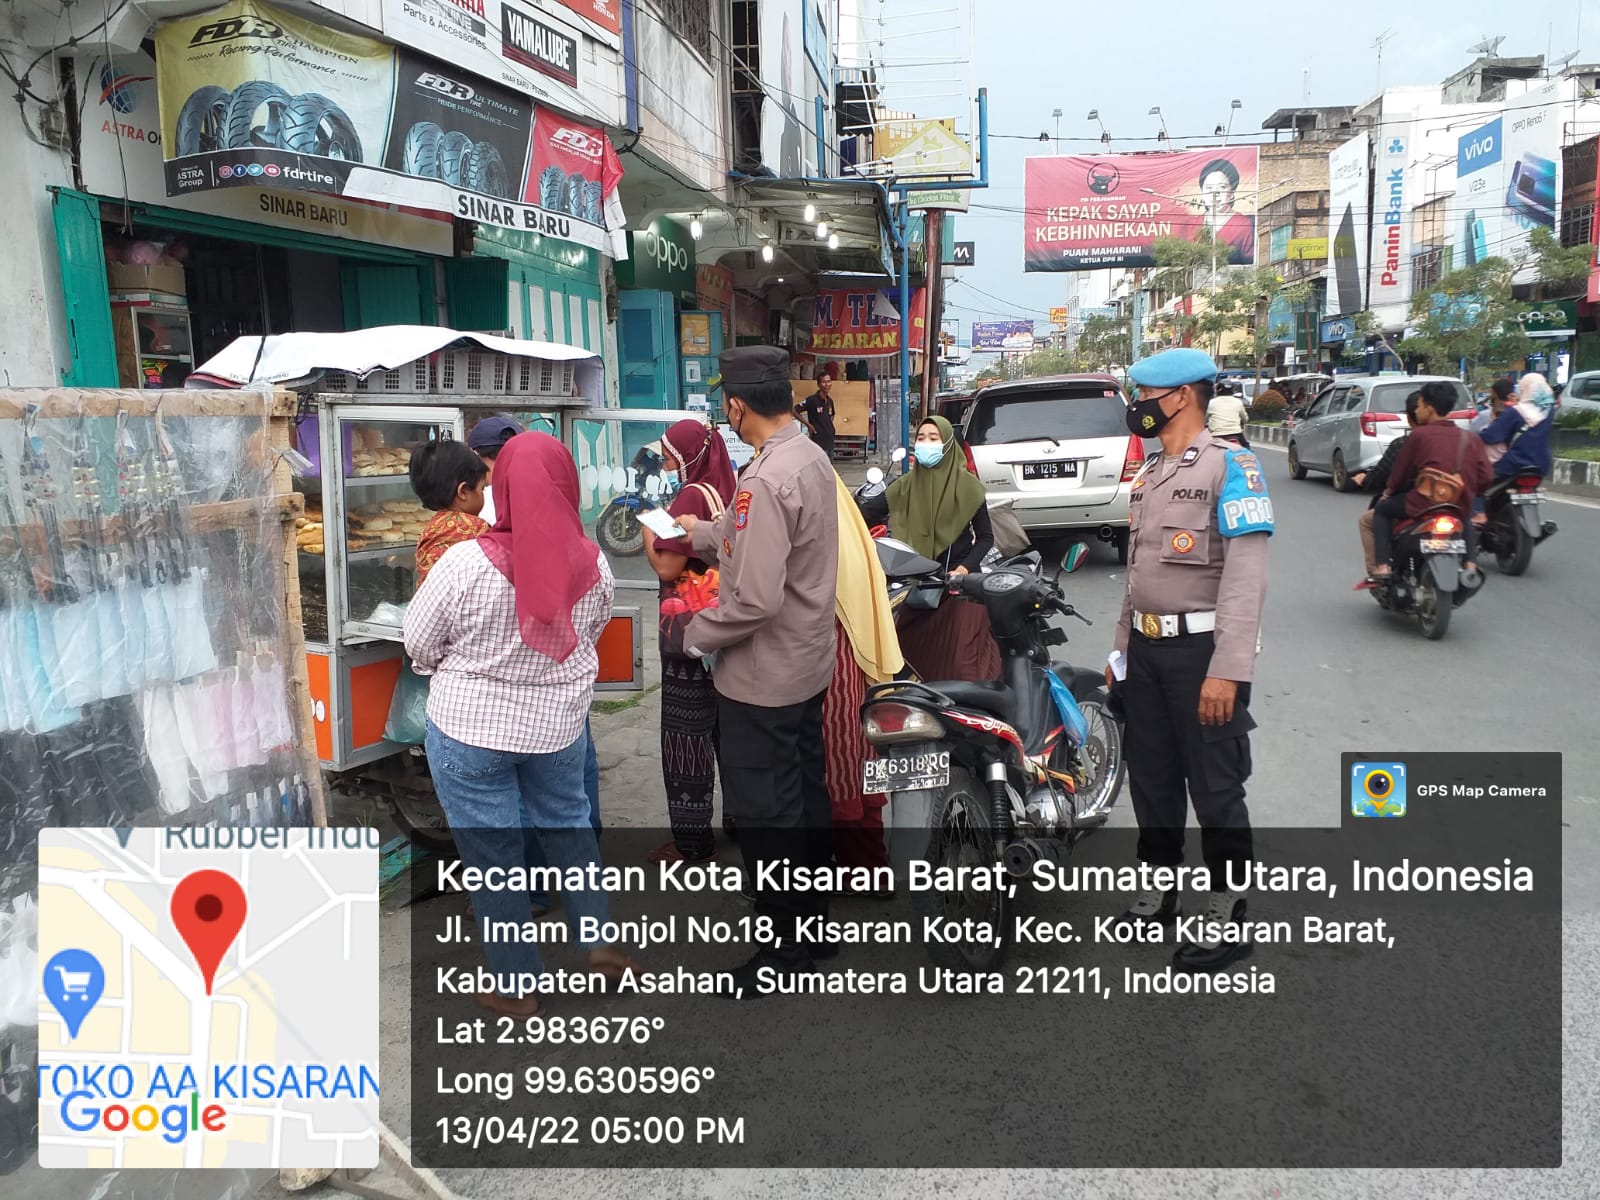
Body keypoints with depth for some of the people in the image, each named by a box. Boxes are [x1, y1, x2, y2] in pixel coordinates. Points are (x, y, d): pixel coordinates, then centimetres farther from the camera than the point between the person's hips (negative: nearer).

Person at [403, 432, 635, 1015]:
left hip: (471, 729, -3)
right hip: (560, 723, 4)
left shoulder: (467, 562, -21)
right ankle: (600, 940, 28)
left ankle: (516, 988, 23)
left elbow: (419, 644, -9)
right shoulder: (592, 563, -10)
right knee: (568, 824, 25)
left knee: (493, 854, 10)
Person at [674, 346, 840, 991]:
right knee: (805, 797, 20)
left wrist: (698, 633, -13)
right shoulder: (813, 457, 3)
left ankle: (785, 949, 19)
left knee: (763, 815, 5)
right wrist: (702, 533, 27)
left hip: (762, 677, -10)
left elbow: (755, 598, -29)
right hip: (809, 665, 10)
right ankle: (815, 925, 36)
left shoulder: (766, 480, -26)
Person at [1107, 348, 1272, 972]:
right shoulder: (1148, 474, 16)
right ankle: (1158, 887, 32)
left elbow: (1246, 573, -19)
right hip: (1146, 648, 8)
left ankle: (1228, 914, 14)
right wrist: (1121, 647, 18)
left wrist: (1227, 669, -25)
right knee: (1151, 777, 16)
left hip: (1202, 649, -8)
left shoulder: (1229, 465, -11)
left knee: (1216, 788, 0)